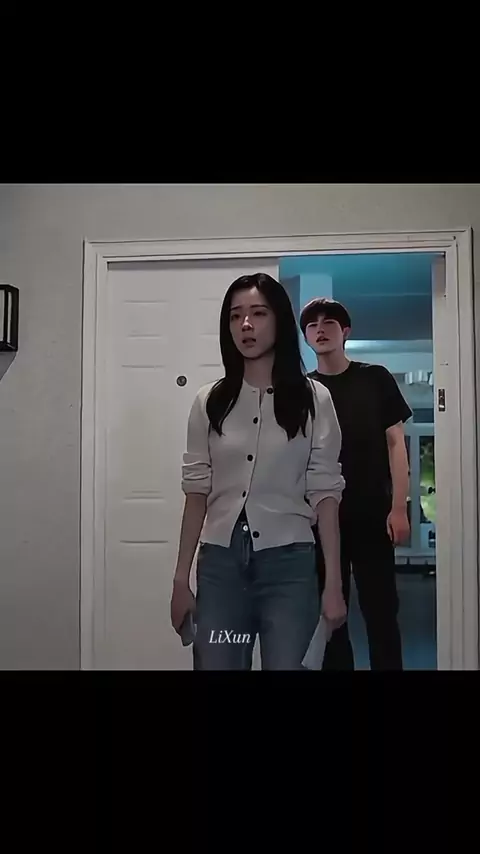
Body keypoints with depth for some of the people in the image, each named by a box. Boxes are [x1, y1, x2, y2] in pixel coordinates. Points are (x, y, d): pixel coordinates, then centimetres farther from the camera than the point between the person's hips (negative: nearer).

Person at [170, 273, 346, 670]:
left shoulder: (313, 398, -1)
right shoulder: (209, 402, 4)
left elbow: (325, 494, -1)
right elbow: (197, 494, 5)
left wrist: (333, 583, -4)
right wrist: (181, 578, 5)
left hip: (288, 563, -1)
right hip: (220, 563, 2)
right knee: (215, 664, 7)